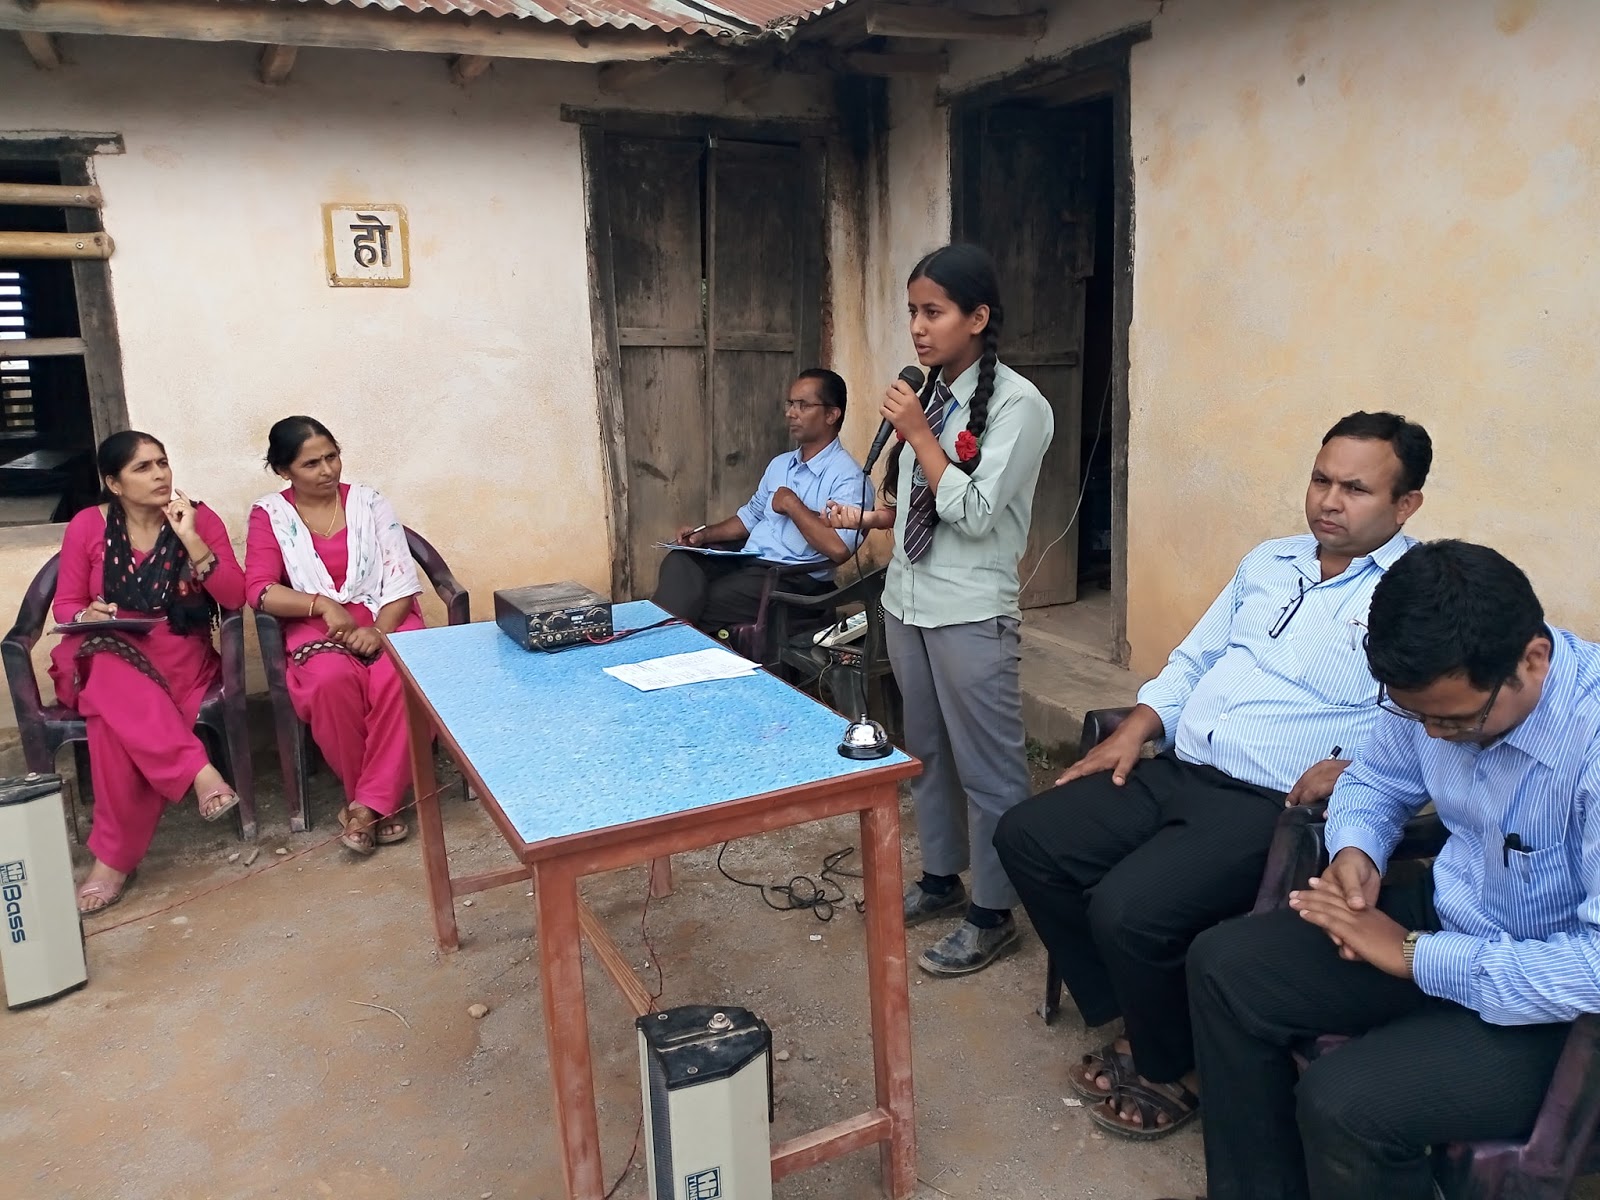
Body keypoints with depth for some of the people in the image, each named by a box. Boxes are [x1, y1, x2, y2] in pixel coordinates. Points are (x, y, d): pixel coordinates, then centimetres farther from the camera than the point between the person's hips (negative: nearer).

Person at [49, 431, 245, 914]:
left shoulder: (200, 517, 0)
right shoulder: (87, 526, 3)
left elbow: (235, 599, -9)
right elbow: (65, 606, 9)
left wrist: (190, 539, -18)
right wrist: (87, 615, -16)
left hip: (180, 655, -1)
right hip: (105, 654, 1)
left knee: (116, 719, -32)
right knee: (117, 683, -38)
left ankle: (115, 856, -28)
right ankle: (199, 771, -41)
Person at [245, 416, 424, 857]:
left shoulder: (369, 503, 6)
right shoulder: (269, 513, 5)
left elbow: (402, 580, 0)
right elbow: (260, 589, -5)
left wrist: (379, 629, -18)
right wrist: (323, 605, -21)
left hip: (386, 619, 1)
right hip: (316, 628, 0)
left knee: (399, 678, -33)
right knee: (333, 681, -34)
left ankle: (367, 804, -21)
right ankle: (379, 802, -15)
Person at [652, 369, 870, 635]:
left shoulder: (847, 477, -12)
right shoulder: (780, 464, 18)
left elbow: (839, 548, -26)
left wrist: (792, 505, -14)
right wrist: (705, 534, 9)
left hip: (793, 578, -8)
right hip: (746, 561, 8)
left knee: (704, 603, -25)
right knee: (679, 561, -18)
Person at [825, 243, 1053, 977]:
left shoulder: (1016, 404, -12)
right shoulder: (927, 395, 7)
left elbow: (975, 513, -20)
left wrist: (919, 436, -17)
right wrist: (868, 518, 4)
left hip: (970, 614, -7)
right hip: (907, 601, 8)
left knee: (987, 766, 3)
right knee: (926, 752, 19)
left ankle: (992, 915, 18)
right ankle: (941, 880, 37)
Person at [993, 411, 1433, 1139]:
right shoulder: (1269, 561, 18)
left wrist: (1349, 768, -27)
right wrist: (1134, 730, 9)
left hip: (1272, 805, -7)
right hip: (1174, 772, 8)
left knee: (1128, 909, -27)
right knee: (1026, 839, -3)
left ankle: (1171, 1069, 7)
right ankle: (1130, 1021, 13)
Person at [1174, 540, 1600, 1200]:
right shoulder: (1437, 688, -9)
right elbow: (1375, 781, 12)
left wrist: (1414, 955, -24)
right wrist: (1354, 852, -9)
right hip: (1445, 915, 7)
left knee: (1342, 1104, -27)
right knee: (1223, 966, -3)